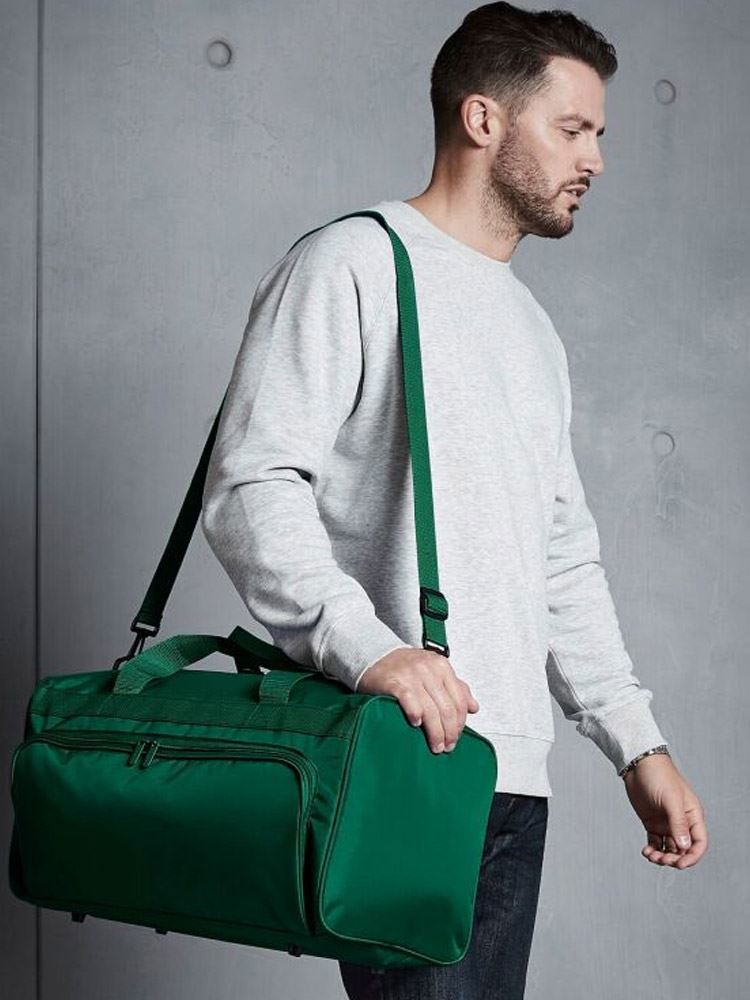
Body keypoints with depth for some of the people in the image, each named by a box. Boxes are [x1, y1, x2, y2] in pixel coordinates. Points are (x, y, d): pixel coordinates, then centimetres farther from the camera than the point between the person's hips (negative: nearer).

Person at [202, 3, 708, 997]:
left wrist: (637, 745, 15)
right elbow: (253, 486, -13)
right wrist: (366, 647, -27)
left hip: (515, 775, 8)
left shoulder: (534, 328, 24)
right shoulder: (352, 265, -1)